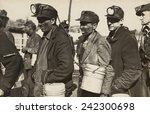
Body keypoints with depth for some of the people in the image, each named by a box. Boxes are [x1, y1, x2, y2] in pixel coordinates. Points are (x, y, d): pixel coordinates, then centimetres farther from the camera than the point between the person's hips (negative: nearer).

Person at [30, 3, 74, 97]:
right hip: (40, 86, 8)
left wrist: (46, 78, -16)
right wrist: (35, 75, 8)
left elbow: (67, 67, -24)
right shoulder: (44, 38, 13)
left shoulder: (61, 38, -15)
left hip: (54, 87, -8)